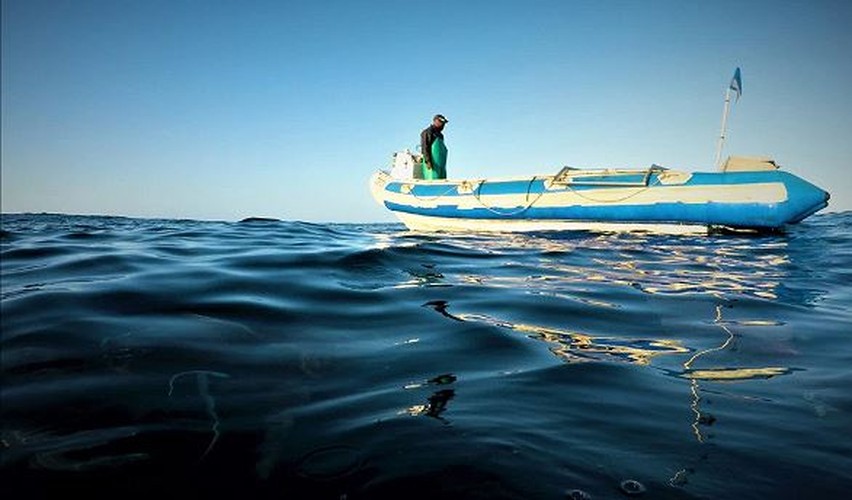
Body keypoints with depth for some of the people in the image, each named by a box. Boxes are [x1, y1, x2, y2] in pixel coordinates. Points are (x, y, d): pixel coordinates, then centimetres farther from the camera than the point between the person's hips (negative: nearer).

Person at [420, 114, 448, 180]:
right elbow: (425, 147, -11)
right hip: (432, 164, -8)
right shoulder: (427, 132, -2)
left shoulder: (439, 134, 24)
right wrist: (427, 161, -21)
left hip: (441, 164, 8)